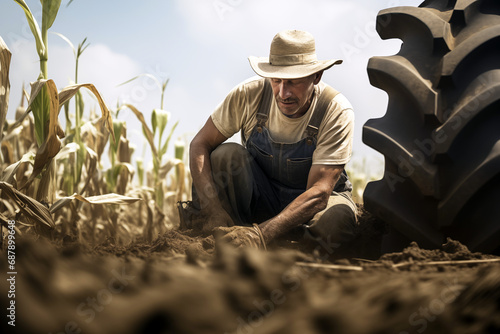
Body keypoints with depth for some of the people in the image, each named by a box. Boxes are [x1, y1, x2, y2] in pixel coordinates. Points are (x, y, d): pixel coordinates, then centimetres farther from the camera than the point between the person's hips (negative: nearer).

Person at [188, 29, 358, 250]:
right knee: (225, 155, -27)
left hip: (316, 200, -2)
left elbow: (319, 191, -30)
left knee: (338, 220, -36)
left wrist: (262, 234, -44)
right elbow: (200, 144, -16)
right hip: (260, 197, 2)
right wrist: (212, 210, -32)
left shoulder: (337, 111, -25)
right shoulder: (249, 94, -19)